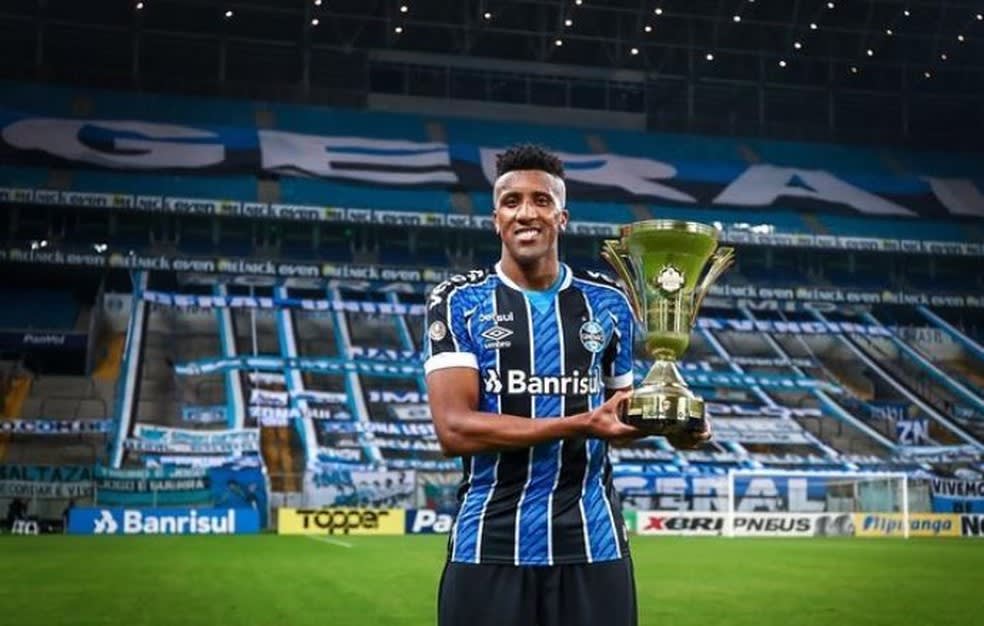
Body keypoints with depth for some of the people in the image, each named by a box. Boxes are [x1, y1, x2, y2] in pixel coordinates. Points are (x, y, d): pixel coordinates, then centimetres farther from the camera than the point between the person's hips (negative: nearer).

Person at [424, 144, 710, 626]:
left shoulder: (608, 303, 8)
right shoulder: (458, 303, -2)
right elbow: (454, 430, -14)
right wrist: (578, 425, -22)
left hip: (593, 545, 3)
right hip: (490, 547, -2)